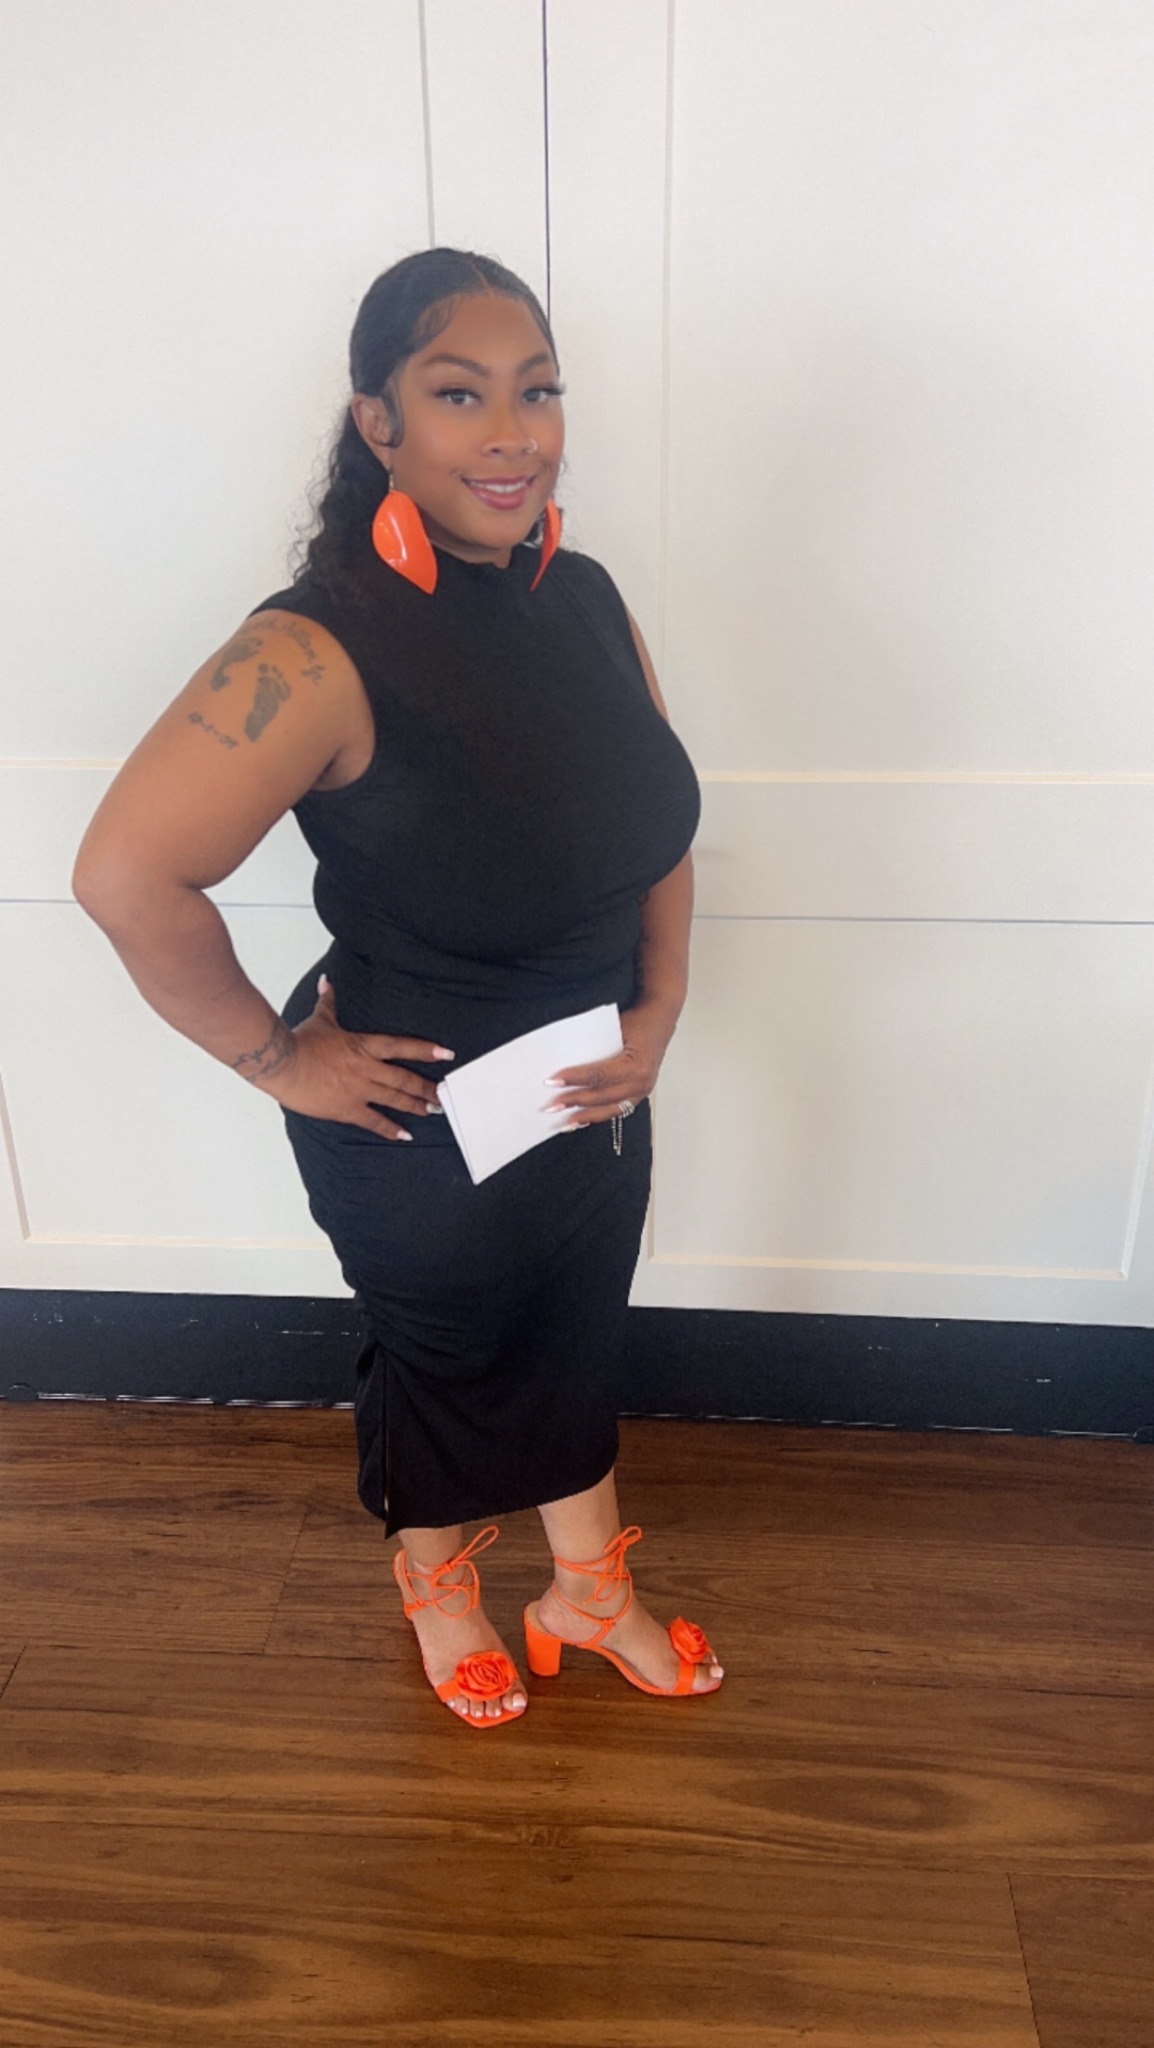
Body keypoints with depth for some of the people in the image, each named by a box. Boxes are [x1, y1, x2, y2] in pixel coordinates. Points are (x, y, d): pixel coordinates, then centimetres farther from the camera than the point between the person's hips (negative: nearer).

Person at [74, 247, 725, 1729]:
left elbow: (658, 818, 7)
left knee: (577, 1336, 23)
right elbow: (125, 874, -31)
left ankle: (591, 1592, 51)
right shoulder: (322, 651, -27)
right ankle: (439, 1584, 53)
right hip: (418, 1123, -6)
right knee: (444, 1355, 19)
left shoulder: (585, 601, -3)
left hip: (596, 1093, 6)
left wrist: (657, 1009, -2)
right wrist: (272, 1057, -20)